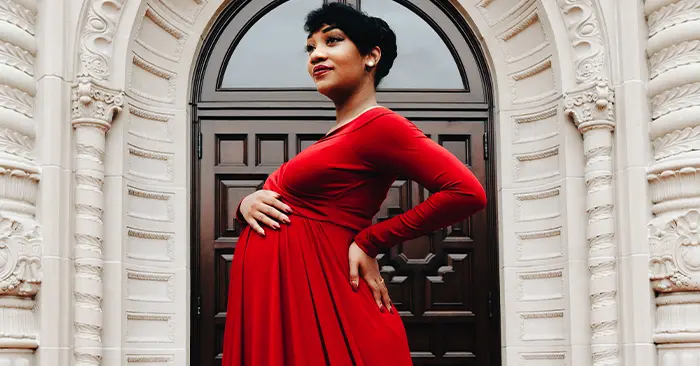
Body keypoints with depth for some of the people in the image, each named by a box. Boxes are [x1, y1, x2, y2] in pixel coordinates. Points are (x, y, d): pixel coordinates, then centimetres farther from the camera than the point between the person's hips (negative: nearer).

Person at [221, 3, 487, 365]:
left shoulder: (379, 125, -10)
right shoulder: (336, 136, 17)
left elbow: (468, 192, -20)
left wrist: (370, 242, -13)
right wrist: (247, 203, -4)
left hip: (313, 292, -8)